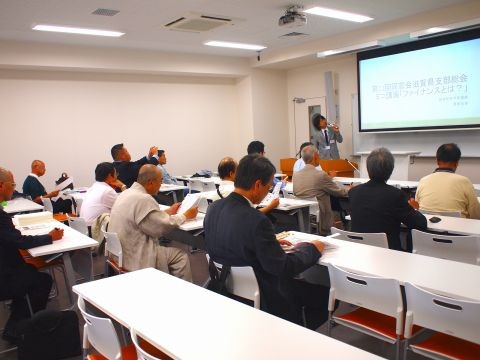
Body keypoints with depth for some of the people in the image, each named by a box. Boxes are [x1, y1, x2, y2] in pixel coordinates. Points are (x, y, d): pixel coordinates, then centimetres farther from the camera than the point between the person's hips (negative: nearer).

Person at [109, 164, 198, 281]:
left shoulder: (127, 193, 6)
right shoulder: (143, 199, -24)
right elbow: (163, 227, -17)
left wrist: (167, 212, 23)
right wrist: (185, 215, -3)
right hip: (135, 260, -10)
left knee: (174, 253, 20)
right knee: (181, 257, 3)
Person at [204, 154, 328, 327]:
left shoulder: (214, 208, -5)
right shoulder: (256, 220, -28)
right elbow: (283, 267, -20)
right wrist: (311, 249, -4)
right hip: (263, 300, -7)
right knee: (324, 292, 11)